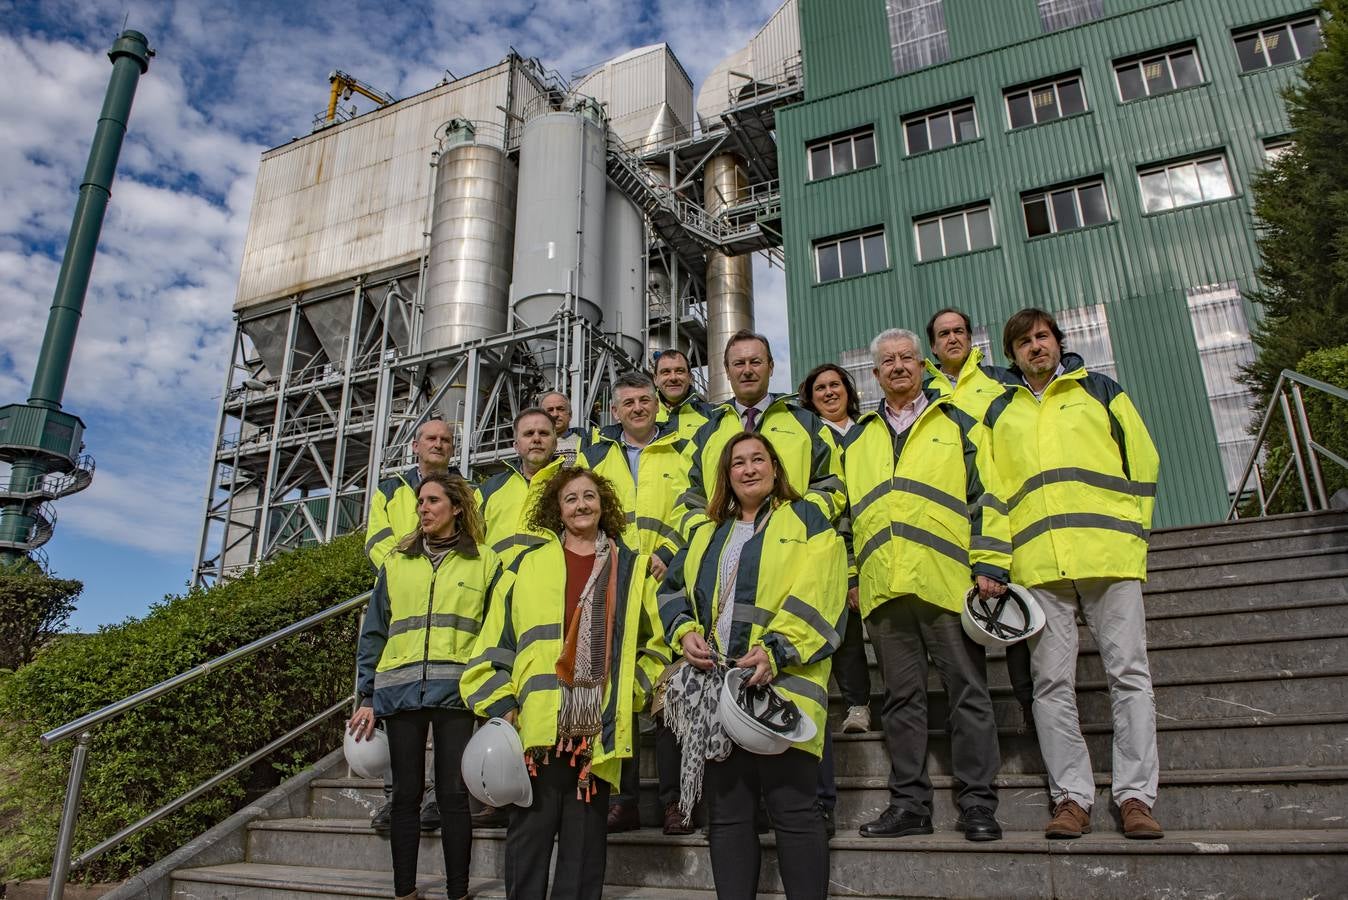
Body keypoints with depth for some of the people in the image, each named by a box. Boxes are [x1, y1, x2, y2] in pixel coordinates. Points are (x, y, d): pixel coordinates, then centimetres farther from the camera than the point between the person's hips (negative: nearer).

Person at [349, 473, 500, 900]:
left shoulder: (484, 561, 6)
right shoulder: (396, 562, 13)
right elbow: (374, 632, 13)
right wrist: (367, 696, 7)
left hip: (454, 692, -2)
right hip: (400, 691, 3)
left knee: (453, 794, 0)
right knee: (405, 795, 8)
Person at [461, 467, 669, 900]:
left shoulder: (631, 567, 10)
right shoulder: (529, 563, 7)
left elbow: (654, 644, 15)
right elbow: (496, 639, 6)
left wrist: (635, 691, 4)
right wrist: (500, 702, -1)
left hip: (598, 729, 1)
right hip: (538, 724, -1)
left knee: (585, 839, 9)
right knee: (531, 830, 6)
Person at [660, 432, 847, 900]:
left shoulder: (805, 519, 7)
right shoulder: (708, 532, 23)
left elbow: (816, 595, -5)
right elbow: (674, 588, 19)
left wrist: (777, 650, -19)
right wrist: (685, 631, -2)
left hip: (782, 683, -5)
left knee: (792, 809, -4)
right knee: (726, 813, 8)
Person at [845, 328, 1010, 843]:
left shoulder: (957, 424, 12)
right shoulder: (858, 439, 20)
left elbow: (985, 496, 4)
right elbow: (845, 509, 19)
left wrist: (990, 564, -6)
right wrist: (849, 575, 11)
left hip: (947, 580, -3)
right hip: (883, 586, 3)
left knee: (967, 692, 0)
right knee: (902, 697, 7)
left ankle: (977, 804, 9)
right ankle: (909, 803, 14)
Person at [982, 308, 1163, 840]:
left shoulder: (1100, 391, 15)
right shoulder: (999, 412, 19)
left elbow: (1142, 460, 11)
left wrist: (1133, 532, 2)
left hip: (1109, 555, -1)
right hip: (1038, 564, 1)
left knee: (1129, 673, -3)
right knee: (1052, 684, 0)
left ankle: (1135, 796, 4)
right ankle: (1072, 797, 6)